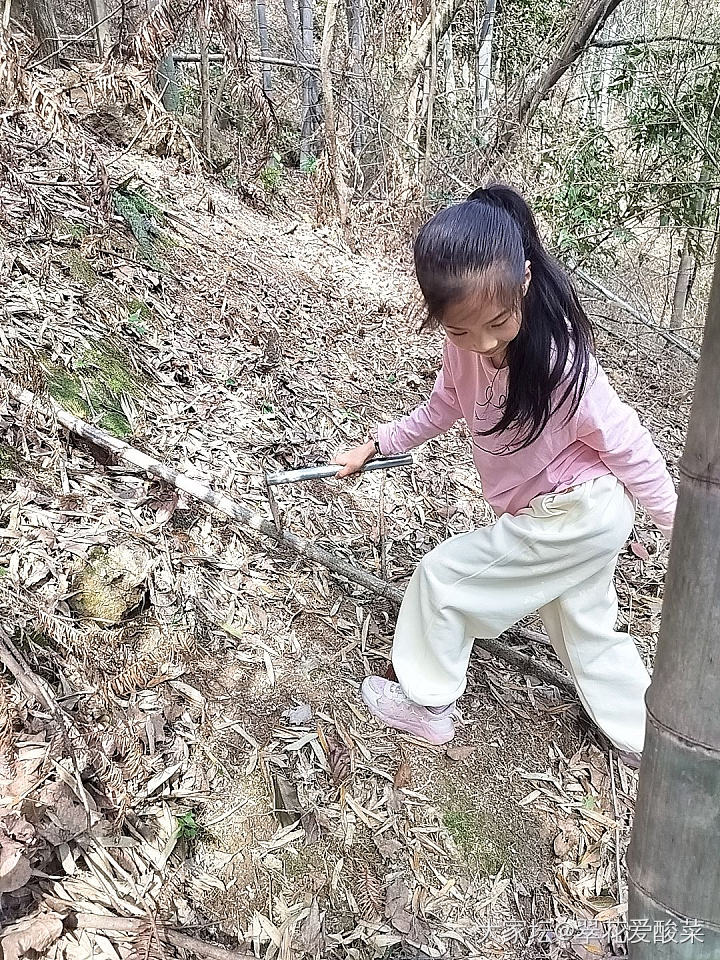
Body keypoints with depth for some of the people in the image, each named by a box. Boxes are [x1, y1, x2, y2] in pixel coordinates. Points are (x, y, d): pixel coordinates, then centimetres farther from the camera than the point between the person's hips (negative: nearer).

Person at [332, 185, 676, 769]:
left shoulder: (558, 359, -31)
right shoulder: (465, 347, -11)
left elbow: (627, 444, -20)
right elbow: (443, 407, 9)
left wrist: (677, 525, -10)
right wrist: (377, 444, 6)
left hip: (576, 516, -8)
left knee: (445, 575, -1)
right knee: (586, 630, 23)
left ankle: (427, 705, 20)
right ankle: (645, 742, 42)